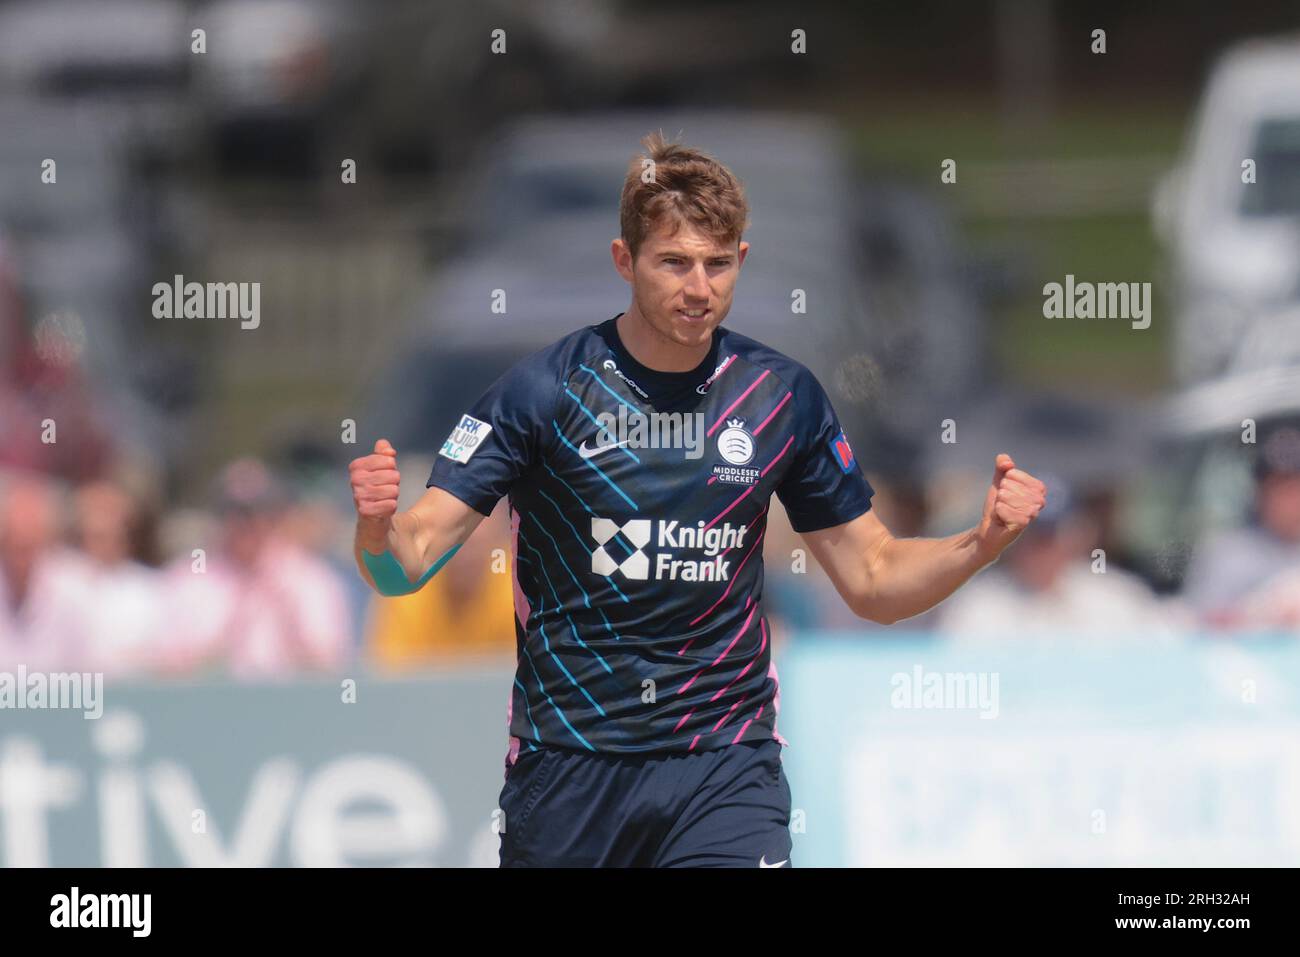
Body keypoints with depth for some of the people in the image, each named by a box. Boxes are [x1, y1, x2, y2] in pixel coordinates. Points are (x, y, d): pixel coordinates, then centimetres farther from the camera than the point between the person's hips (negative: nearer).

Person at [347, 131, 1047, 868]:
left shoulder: (783, 395, 3)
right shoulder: (544, 391, -8)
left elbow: (872, 579, 10)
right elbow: (408, 563, -11)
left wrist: (982, 543, -8)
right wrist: (378, 528, -34)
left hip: (726, 765, 1)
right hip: (567, 767, -1)